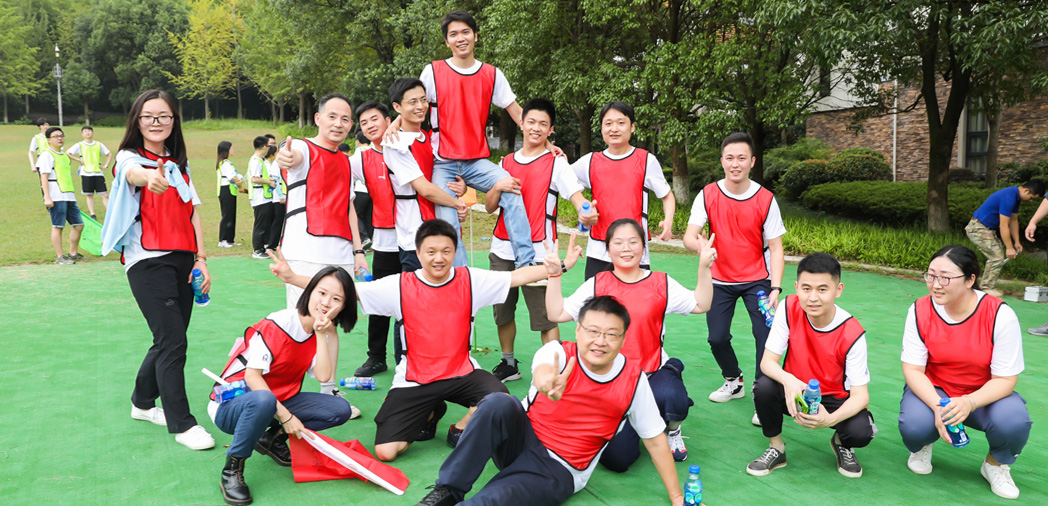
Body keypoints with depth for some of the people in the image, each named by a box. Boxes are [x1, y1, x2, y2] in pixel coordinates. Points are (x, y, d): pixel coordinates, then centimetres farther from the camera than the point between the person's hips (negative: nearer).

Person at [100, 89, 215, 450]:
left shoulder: (180, 164, 16)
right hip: (148, 261, -6)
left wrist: (201, 258, 5)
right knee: (173, 342, -11)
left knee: (170, 340, 12)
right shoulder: (129, 157, -2)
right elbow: (134, 174, -27)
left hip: (182, 259, 6)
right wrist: (150, 177, -52)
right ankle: (182, 423, -1)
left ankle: (143, 403, 32)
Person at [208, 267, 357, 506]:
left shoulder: (325, 333, -1)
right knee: (264, 400, -42)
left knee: (340, 410, -11)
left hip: (278, 402, 6)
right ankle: (232, 470, -19)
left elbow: (323, 376, -16)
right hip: (231, 404, -6)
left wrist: (322, 334, -21)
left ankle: (273, 437, 8)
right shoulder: (278, 324, -21)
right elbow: (251, 376, -24)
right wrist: (285, 416, -25)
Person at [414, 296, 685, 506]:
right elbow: (543, 370, -40)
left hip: (557, 472, -2)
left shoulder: (633, 380, -11)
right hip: (522, 440, 2)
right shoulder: (559, 352, -15)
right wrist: (547, 382, -66)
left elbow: (655, 441, -1)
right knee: (497, 404, -33)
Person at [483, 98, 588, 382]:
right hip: (502, 251, 5)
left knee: (545, 316, -5)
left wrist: (583, 210, -39)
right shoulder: (506, 163, 13)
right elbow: (489, 207, 9)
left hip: (537, 252, -5)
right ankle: (508, 365, 32)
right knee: (502, 312, 14)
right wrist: (498, 187, -12)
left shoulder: (556, 163, 0)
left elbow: (575, 192, -16)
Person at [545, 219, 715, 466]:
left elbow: (701, 305, 7)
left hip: (654, 372, 0)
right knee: (617, 458, -14)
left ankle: (671, 430, 4)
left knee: (668, 397, -38)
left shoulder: (661, 283, 4)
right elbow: (557, 314, -2)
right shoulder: (597, 285, 2)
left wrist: (704, 267, -3)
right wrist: (555, 273, -10)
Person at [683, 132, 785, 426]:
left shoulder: (766, 200, -11)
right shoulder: (708, 195, -9)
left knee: (766, 335, -13)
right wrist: (700, 245, -40)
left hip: (757, 279, -1)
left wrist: (775, 289, -19)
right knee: (717, 337, 1)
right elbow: (689, 236, -15)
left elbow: (775, 248, -9)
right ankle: (733, 382, 31)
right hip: (720, 280, 1)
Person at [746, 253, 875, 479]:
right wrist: (788, 380, -40)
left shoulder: (852, 334, -23)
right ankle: (776, 449, -2)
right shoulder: (790, 309, -18)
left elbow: (860, 395, -21)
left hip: (833, 400, -1)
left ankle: (841, 443, 11)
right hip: (795, 393, 1)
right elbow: (767, 361, -16)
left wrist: (830, 419, -42)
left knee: (861, 432, -30)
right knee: (764, 387, -30)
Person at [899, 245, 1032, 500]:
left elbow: (1005, 379, -16)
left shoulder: (1000, 315, -19)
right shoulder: (920, 311, -13)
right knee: (914, 427, -31)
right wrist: (937, 407, -30)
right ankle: (923, 446, 12)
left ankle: (996, 464, 5)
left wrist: (969, 402, -35)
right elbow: (912, 369, -12)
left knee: (1014, 423, -32)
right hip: (932, 391, 0)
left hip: (984, 393, 0)